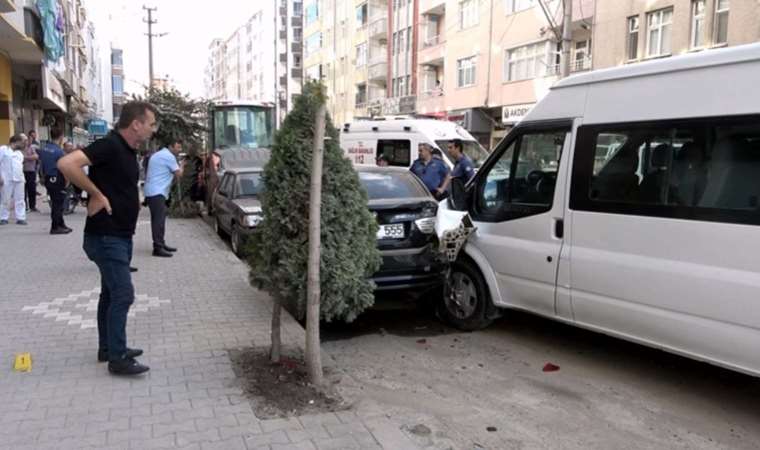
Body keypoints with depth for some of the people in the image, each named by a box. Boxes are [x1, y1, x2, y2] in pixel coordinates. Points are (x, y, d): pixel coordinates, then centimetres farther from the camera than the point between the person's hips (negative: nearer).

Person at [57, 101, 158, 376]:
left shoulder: (129, 150, 11)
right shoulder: (109, 145, -18)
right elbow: (66, 164, -29)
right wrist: (96, 195, -24)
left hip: (120, 236, 10)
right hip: (106, 237, -10)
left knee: (111, 293, 16)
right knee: (123, 294, -9)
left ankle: (108, 348, 28)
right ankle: (117, 359, 0)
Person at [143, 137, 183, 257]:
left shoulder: (157, 155, 22)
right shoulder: (169, 156, -9)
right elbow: (178, 174, -7)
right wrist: (181, 167, 10)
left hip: (151, 191, 10)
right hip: (157, 192, -10)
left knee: (157, 219, 14)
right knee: (159, 219, -12)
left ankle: (161, 244, 21)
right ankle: (158, 248, -15)